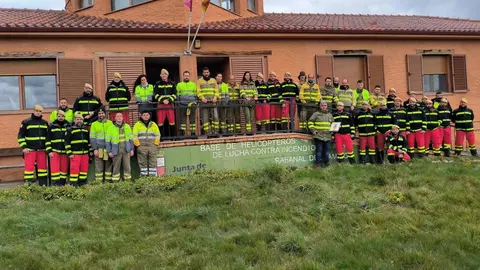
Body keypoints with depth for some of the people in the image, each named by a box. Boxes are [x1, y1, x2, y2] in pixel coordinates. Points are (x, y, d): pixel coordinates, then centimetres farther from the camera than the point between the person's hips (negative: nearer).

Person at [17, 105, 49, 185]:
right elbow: (20, 135, -1)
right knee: (29, 167, -6)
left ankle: (43, 184, 15)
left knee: (42, 166, 7)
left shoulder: (45, 123, 13)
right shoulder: (26, 122, 0)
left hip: (42, 150, 4)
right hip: (30, 150, -4)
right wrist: (23, 147, -9)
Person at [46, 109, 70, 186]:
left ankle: (63, 183, 13)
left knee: (64, 168, 5)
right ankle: (55, 183, -4)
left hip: (65, 151, 2)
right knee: (55, 168, -8)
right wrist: (49, 151, -3)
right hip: (54, 151, -1)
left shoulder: (68, 125, 9)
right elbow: (48, 140, 5)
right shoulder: (52, 126, 6)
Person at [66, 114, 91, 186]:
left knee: (84, 169, 5)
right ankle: (73, 184, -3)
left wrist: (90, 152, 16)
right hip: (75, 153, -5)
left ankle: (82, 182, 16)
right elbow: (67, 142, -3)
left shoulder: (85, 129, 19)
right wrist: (69, 153, -10)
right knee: (74, 169, -8)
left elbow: (89, 141, 22)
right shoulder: (70, 129, 3)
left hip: (85, 153, 5)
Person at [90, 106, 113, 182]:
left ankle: (108, 181, 10)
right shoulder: (94, 124, 7)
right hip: (99, 149, -1)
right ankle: (98, 182, 3)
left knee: (108, 166, 5)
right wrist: (95, 149, -6)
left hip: (108, 149, 1)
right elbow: (92, 138, 3)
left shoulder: (110, 123, 9)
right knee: (99, 167, 0)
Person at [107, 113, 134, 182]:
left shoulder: (127, 126, 10)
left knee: (127, 166, 2)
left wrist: (131, 149, 7)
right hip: (116, 150, -2)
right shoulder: (111, 128, 3)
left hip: (126, 150, 2)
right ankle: (115, 181, 7)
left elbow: (131, 138, 12)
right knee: (116, 167, 2)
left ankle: (128, 180, 8)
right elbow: (108, 141, 2)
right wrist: (109, 151, -4)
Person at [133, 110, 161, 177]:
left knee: (153, 163, 1)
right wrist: (138, 144, -5)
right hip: (141, 147, -2)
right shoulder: (137, 124, 8)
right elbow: (134, 136, 3)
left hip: (152, 146, 2)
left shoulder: (153, 124, 16)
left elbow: (157, 135, 15)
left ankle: (153, 176, 4)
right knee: (142, 163, -1)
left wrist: (156, 144, 4)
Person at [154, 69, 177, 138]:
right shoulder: (157, 84, 7)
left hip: (170, 104, 1)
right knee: (160, 122, -5)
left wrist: (169, 100, -9)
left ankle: (173, 136, 6)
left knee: (172, 121, -2)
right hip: (161, 105, -1)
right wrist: (162, 100, -12)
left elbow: (174, 94, 7)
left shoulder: (171, 83, 10)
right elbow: (156, 95, 1)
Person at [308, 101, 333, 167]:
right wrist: (313, 130, -7)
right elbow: (310, 122, 2)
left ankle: (326, 163, 15)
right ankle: (318, 163, 2)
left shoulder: (330, 115, 18)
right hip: (318, 136, -4)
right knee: (319, 150, -4)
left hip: (328, 136, 4)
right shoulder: (316, 114, 2)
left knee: (327, 151, 6)